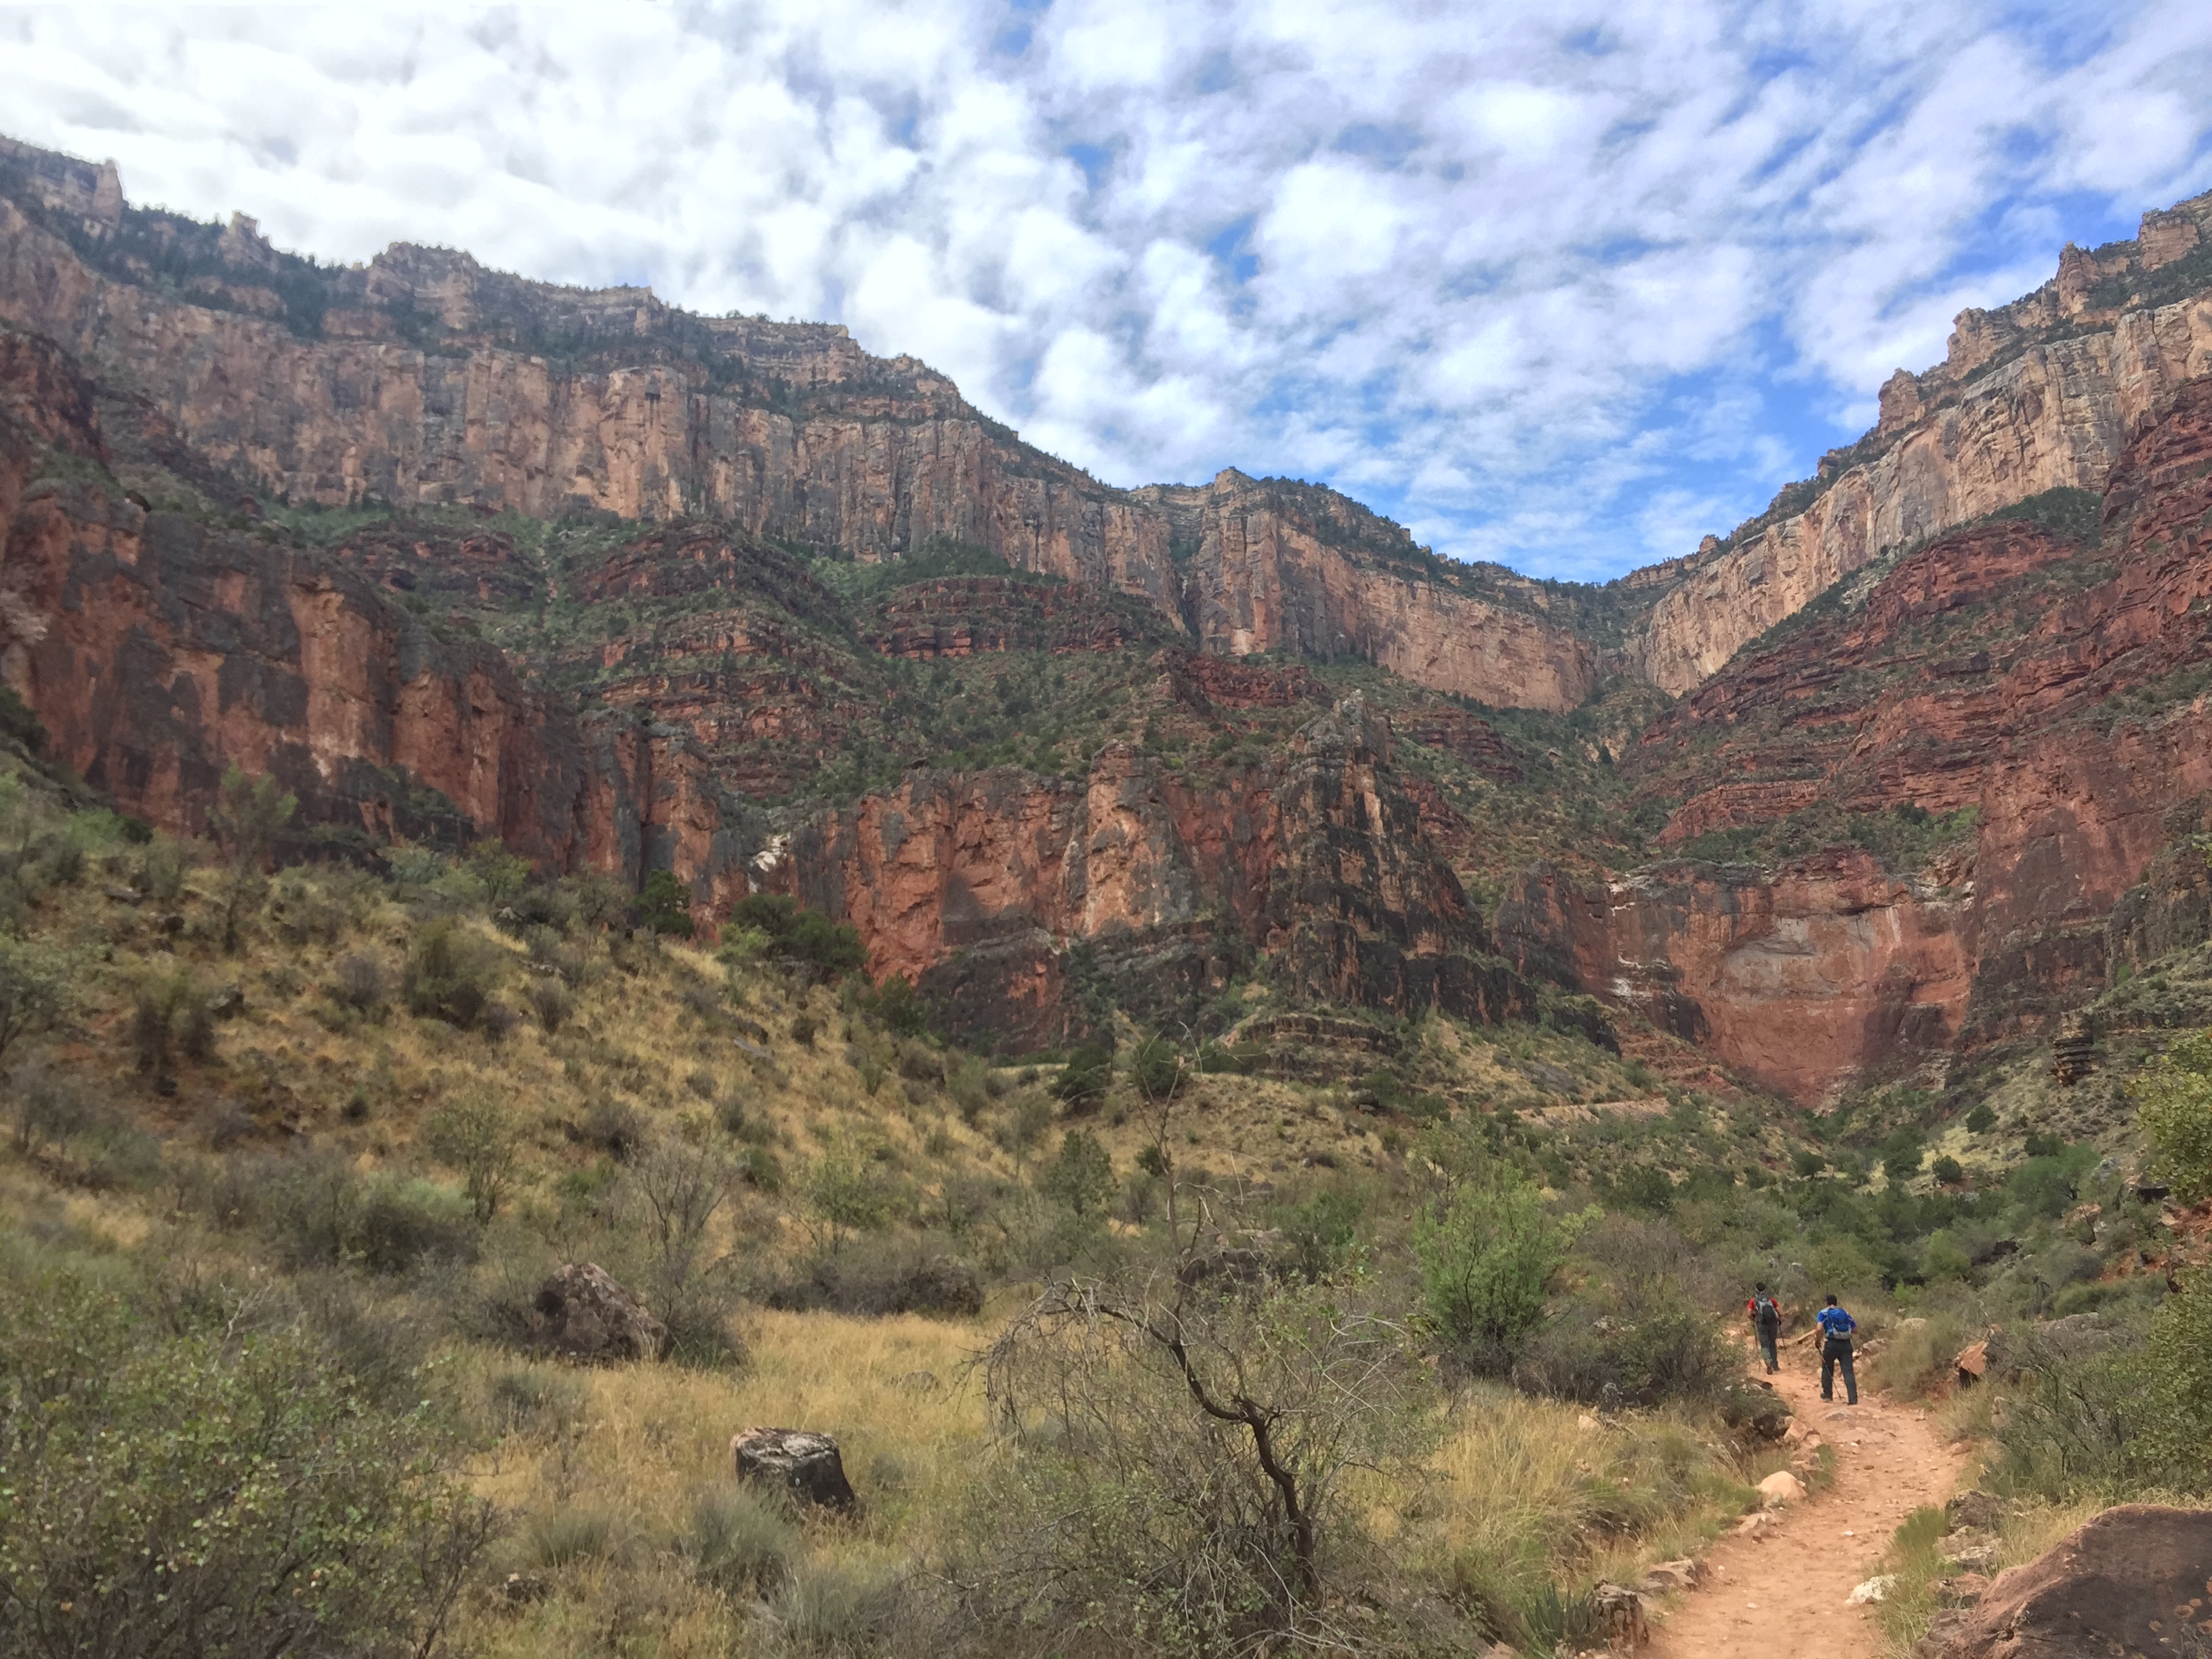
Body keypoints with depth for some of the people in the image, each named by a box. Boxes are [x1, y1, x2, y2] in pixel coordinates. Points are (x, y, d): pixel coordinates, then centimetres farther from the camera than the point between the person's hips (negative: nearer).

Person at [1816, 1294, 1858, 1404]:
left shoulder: (1823, 1313, 4)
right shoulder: (1845, 1313, 16)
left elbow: (1820, 1329, -12)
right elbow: (1855, 1329, 13)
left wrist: (1818, 1341, 2)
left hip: (1832, 1344, -3)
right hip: (1846, 1345, 3)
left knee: (1827, 1370, 17)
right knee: (1848, 1371, -2)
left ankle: (1828, 1394, 27)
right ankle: (1853, 1399, -12)